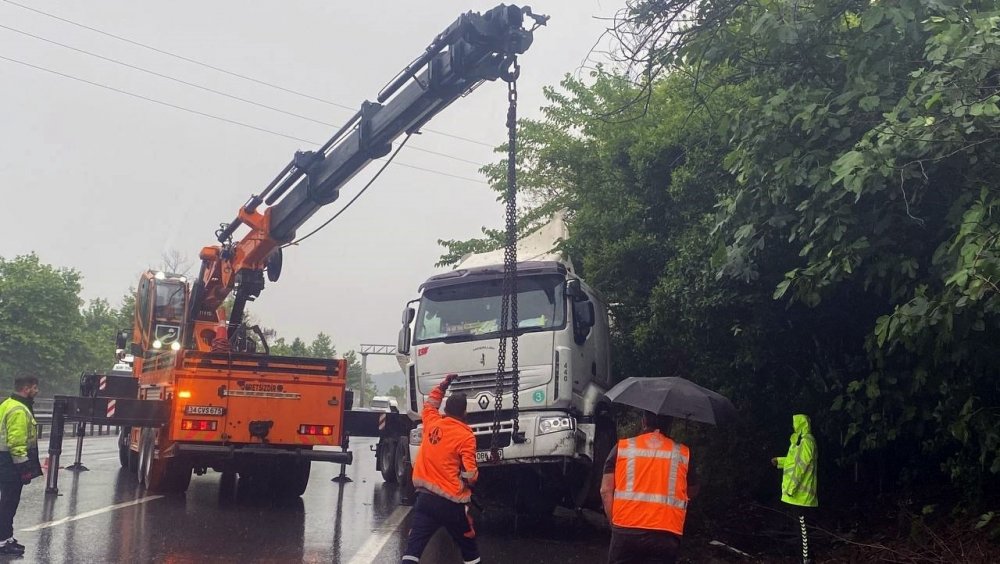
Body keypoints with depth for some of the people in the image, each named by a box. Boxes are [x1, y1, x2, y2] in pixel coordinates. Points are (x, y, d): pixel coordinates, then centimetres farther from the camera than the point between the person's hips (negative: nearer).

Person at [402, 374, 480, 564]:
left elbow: (430, 403, 29)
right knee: (469, 547, 15)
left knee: (414, 546, -2)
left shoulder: (432, 422, 4)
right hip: (452, 502, -4)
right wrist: (474, 477, 11)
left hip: (425, 497, 4)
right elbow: (470, 476, -11)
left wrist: (444, 383, 34)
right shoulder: (466, 436, -9)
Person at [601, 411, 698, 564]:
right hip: (665, 535, 0)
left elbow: (606, 490, 2)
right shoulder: (683, 453, 7)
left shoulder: (622, 447, 5)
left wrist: (614, 522, 10)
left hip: (626, 530, 0)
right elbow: (692, 491, 20)